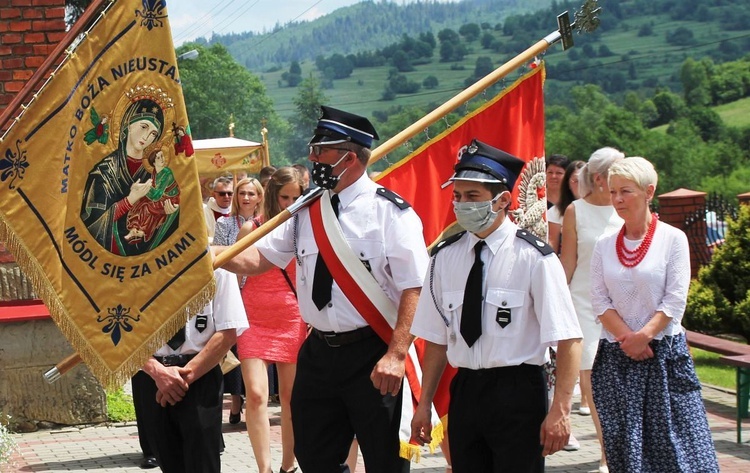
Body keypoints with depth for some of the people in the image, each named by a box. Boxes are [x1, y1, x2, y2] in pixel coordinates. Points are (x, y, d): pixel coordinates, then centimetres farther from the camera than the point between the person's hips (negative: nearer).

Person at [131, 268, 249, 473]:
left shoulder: (215, 266, -4)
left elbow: (228, 333, -7)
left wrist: (188, 373, -12)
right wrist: (157, 371, -15)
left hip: (200, 375, -2)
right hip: (151, 377, 2)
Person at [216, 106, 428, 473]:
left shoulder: (390, 212, -10)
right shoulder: (306, 211, 10)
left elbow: (415, 289, -16)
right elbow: (258, 258, 9)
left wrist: (396, 355, -23)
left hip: (373, 357, -6)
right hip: (318, 354, 6)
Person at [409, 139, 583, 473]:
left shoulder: (534, 257, -9)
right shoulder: (445, 256, 6)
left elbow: (568, 339, -13)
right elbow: (436, 338, 11)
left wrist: (560, 410, -19)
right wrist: (424, 404, 9)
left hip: (517, 392, -5)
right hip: (464, 391, 5)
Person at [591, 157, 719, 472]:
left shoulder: (673, 239, -2)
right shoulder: (605, 245, 8)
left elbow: (675, 300, -6)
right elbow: (600, 300, 2)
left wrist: (645, 335, -18)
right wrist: (627, 338, -12)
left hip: (665, 353, -3)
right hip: (616, 357, 3)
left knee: (679, 445, -8)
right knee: (625, 447, 2)